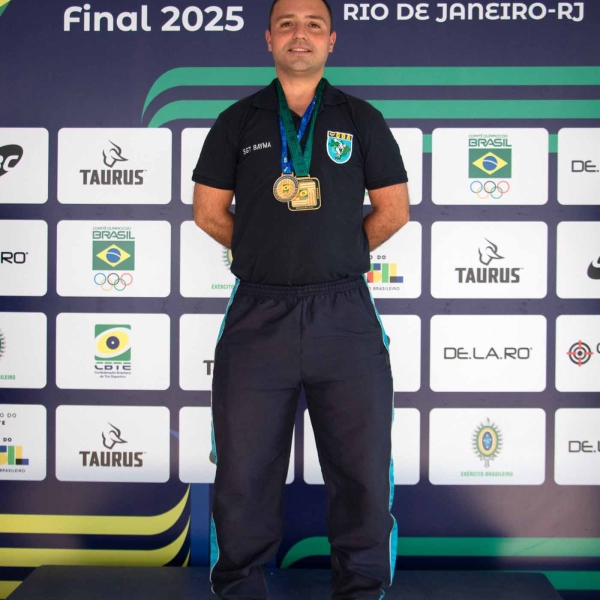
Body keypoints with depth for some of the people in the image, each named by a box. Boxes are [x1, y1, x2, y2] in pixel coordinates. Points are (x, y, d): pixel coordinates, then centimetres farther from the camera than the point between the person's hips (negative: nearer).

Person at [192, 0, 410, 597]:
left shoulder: (362, 120, 10)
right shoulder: (238, 121, 11)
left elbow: (394, 210, 12)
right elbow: (208, 211, 13)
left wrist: (340, 256, 12)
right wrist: (270, 255, 12)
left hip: (344, 316, 0)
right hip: (257, 316, 0)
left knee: (363, 473, 4)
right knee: (244, 474, 7)